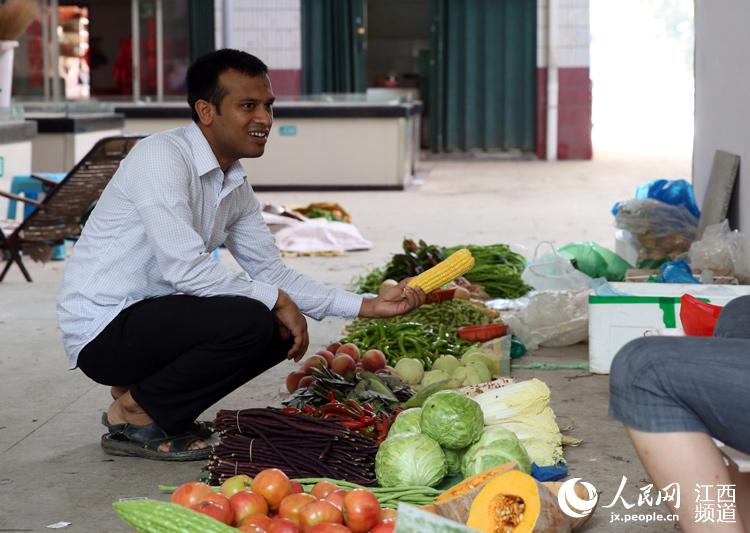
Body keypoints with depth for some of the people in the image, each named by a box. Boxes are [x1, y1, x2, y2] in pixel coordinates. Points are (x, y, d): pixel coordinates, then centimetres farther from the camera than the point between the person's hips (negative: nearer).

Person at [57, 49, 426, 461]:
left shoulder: (236, 188, 9)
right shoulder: (162, 158, -18)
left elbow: (271, 273, 12)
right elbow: (184, 268, -26)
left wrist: (368, 306, 2)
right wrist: (277, 301, -17)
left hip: (151, 319, 9)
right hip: (101, 329, -9)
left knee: (281, 330, 3)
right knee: (248, 321, -26)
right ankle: (133, 414, -7)